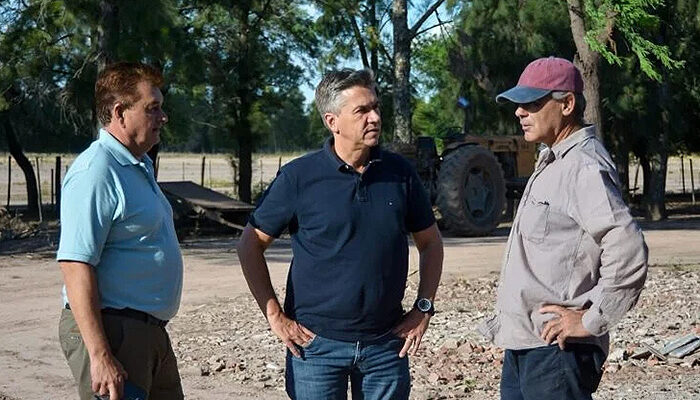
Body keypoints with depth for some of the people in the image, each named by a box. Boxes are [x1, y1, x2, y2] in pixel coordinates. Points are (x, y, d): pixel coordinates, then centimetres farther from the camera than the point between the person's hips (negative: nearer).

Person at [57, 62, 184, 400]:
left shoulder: (140, 167, 16)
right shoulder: (95, 171, -17)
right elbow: (75, 266, -24)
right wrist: (100, 355, -28)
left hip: (150, 332, 10)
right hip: (110, 331, -10)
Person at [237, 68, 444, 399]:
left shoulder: (399, 173, 2)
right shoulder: (299, 177, -7)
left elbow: (430, 243, 14)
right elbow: (250, 245, -1)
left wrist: (424, 308, 5)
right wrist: (275, 316, -5)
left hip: (386, 343, 3)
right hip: (316, 343, -3)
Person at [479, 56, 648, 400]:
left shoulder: (583, 167, -17)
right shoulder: (551, 163, 16)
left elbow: (628, 249, -27)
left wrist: (591, 320, -20)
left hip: (556, 349, -10)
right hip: (521, 346, 10)